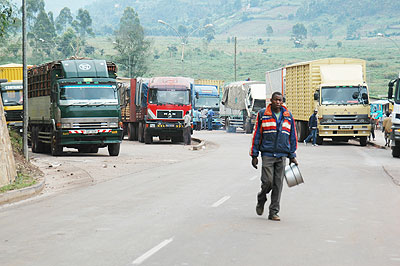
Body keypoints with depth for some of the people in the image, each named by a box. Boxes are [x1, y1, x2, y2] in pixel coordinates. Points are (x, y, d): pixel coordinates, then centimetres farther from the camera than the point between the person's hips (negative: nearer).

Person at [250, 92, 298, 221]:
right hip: (267, 154, -2)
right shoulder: (262, 114, 3)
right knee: (268, 181, -9)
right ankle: (261, 201, 21)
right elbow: (256, 135, 4)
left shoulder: (288, 116, 10)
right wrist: (254, 155, 1)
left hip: (282, 156, 2)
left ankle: (273, 212, 7)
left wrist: (292, 156, 11)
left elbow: (292, 136, 15)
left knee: (278, 184, 0)